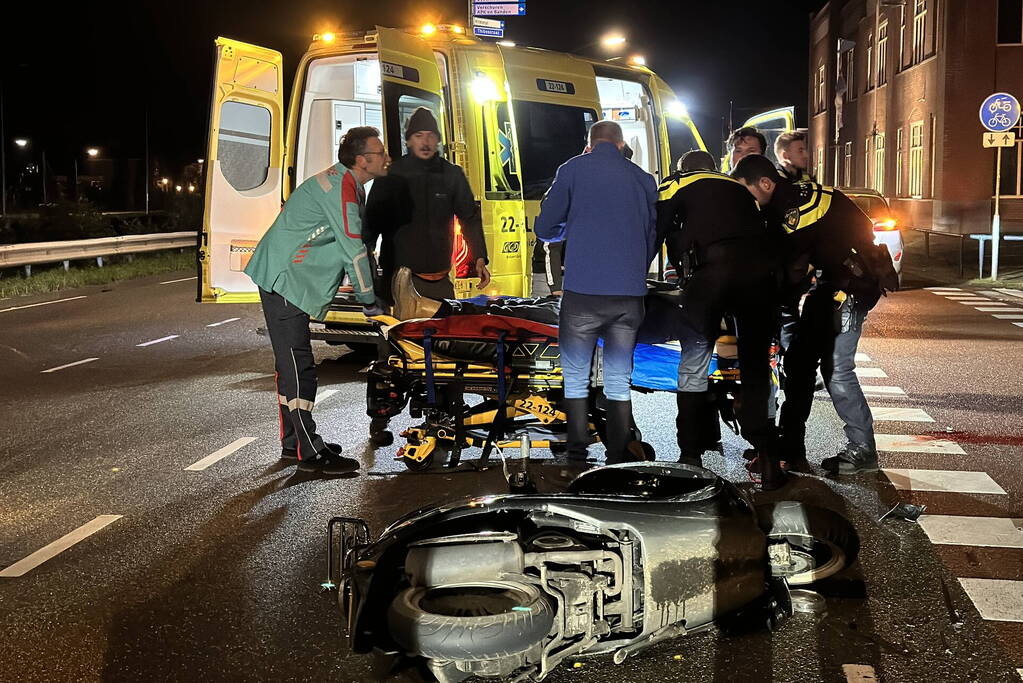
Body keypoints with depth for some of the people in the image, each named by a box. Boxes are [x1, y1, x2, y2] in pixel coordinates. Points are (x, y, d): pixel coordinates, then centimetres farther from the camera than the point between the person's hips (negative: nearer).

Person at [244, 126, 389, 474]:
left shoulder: (350, 185, 13)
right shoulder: (339, 187, -19)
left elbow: (357, 244, 19)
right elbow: (353, 250, -18)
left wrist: (370, 295, 15)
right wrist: (370, 303, -11)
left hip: (290, 279, 11)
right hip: (283, 277, -11)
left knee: (291, 363, 15)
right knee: (297, 365, -10)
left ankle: (294, 442, 25)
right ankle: (309, 452, -8)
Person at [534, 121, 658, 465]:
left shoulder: (573, 169, 3)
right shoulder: (644, 179, 11)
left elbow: (545, 229, 3)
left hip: (583, 293, -2)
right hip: (629, 294, 3)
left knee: (576, 378, 6)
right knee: (619, 381, 9)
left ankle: (578, 457, 3)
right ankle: (618, 458, 10)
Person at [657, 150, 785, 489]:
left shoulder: (675, 185, 22)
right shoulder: (741, 188, 35)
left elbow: (656, 233, 14)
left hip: (710, 270, -3)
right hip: (762, 269, 4)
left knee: (693, 367, 9)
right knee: (756, 367, 13)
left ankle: (691, 457, 10)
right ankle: (767, 460, 8)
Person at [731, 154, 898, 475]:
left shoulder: (800, 206, -23)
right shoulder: (789, 199, 8)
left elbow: (792, 270, -20)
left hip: (852, 282, -10)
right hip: (831, 280, 10)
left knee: (836, 368, -12)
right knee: (798, 360, 10)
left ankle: (862, 450, -1)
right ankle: (791, 445, 17)